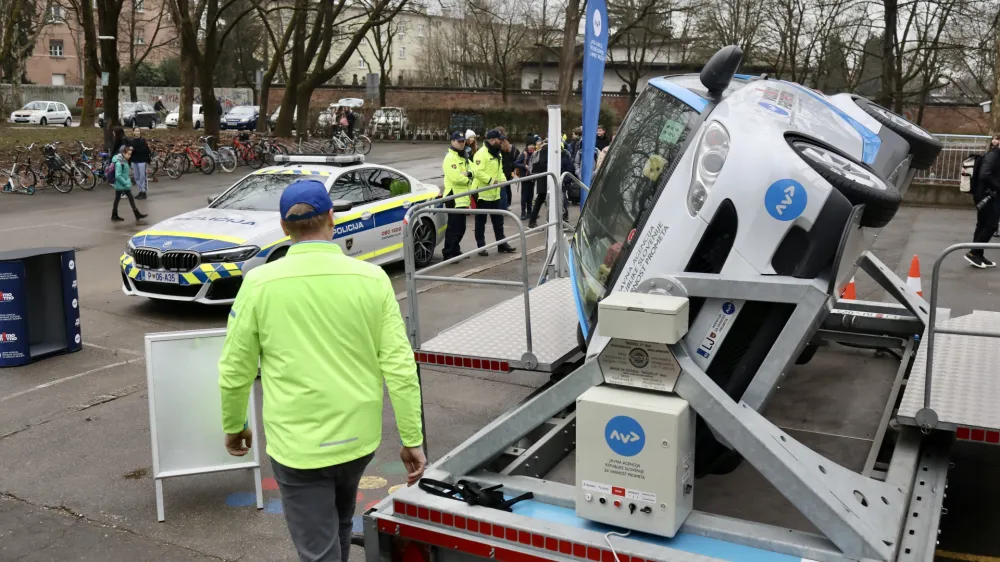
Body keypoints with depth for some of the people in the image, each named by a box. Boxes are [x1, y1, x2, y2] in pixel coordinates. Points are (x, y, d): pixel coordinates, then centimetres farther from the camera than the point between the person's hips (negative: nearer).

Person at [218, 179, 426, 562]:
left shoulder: (260, 283, -10)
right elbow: (399, 366, -9)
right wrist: (412, 438, -1)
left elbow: (235, 371, -4)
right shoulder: (371, 279, -8)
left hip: (297, 444, -3)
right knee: (338, 528, 29)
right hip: (358, 436, 3)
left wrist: (233, 426, 14)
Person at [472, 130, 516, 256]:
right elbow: (477, 172, -26)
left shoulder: (497, 154, 14)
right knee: (481, 221, 3)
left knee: (498, 220, 13)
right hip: (482, 193, -9)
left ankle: (501, 243, 21)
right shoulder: (481, 153, -17)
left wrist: (502, 180, 2)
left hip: (495, 193, 9)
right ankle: (481, 246, 10)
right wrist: (491, 180, -28)